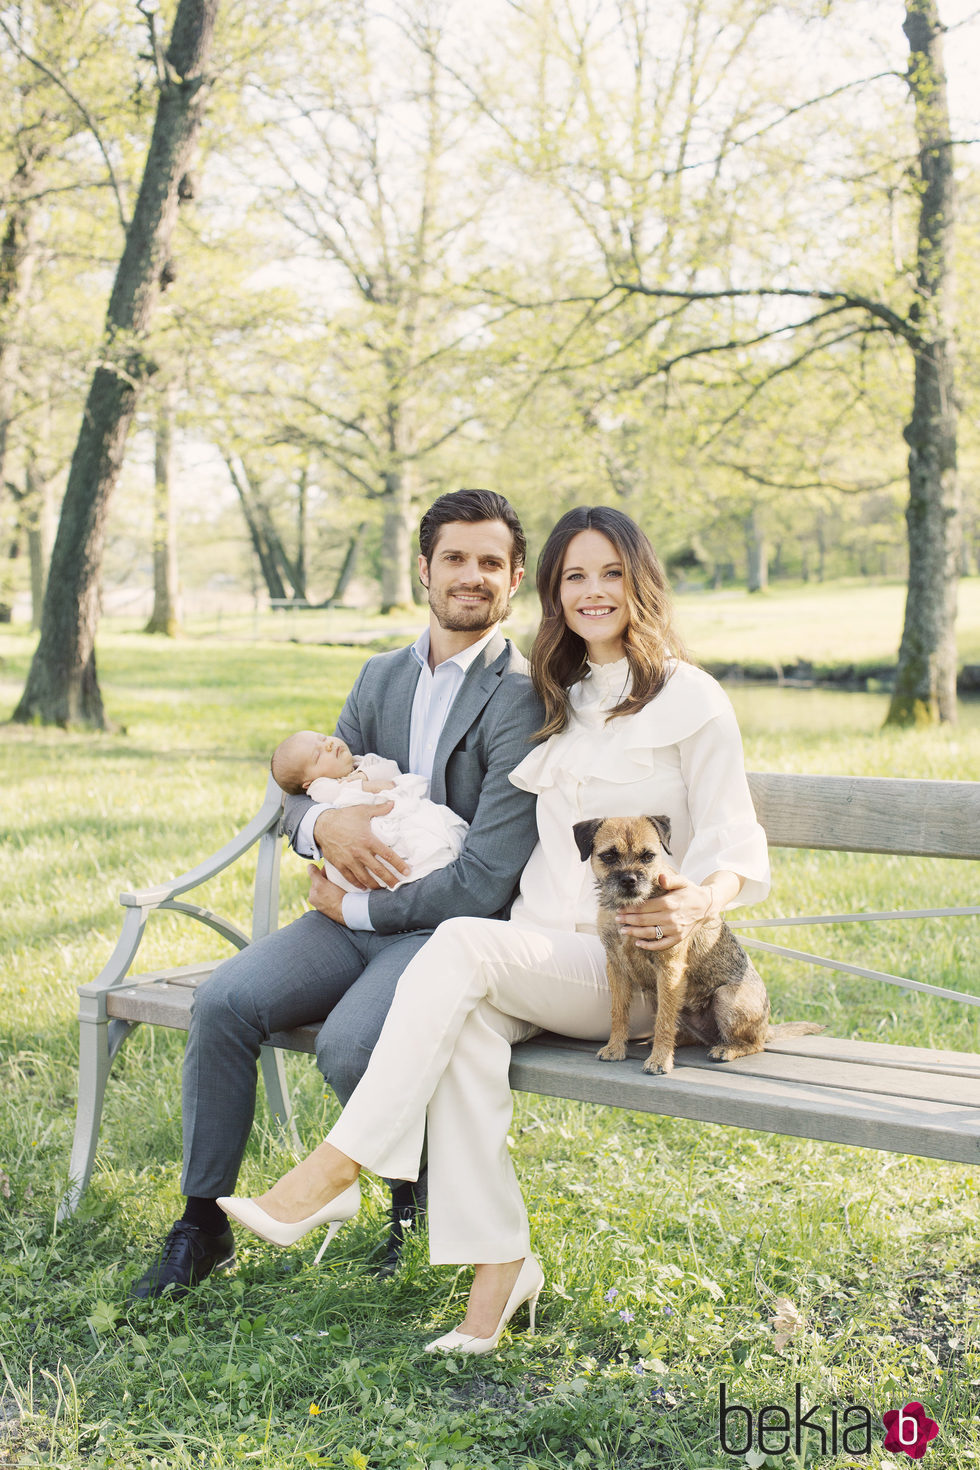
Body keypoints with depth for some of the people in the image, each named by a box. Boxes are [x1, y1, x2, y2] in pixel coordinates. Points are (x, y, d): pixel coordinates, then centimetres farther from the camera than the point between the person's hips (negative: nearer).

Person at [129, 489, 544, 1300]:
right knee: (223, 1000, -16)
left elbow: (486, 880, -18)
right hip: (360, 913, 6)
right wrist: (323, 820, -9)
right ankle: (203, 1222, 0)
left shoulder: (522, 699, -12)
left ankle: (419, 1200, 1)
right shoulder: (381, 676, 13)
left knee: (349, 1043, -31)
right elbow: (298, 789, 17)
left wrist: (356, 908, -9)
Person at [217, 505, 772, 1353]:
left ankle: (329, 1178, -31)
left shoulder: (691, 700, 2)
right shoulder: (558, 702, 21)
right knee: (467, 1027, -31)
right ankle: (498, 1260, -26)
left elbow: (735, 843, -1)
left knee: (462, 945, -32)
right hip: (538, 960, 5)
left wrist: (702, 901, -25)